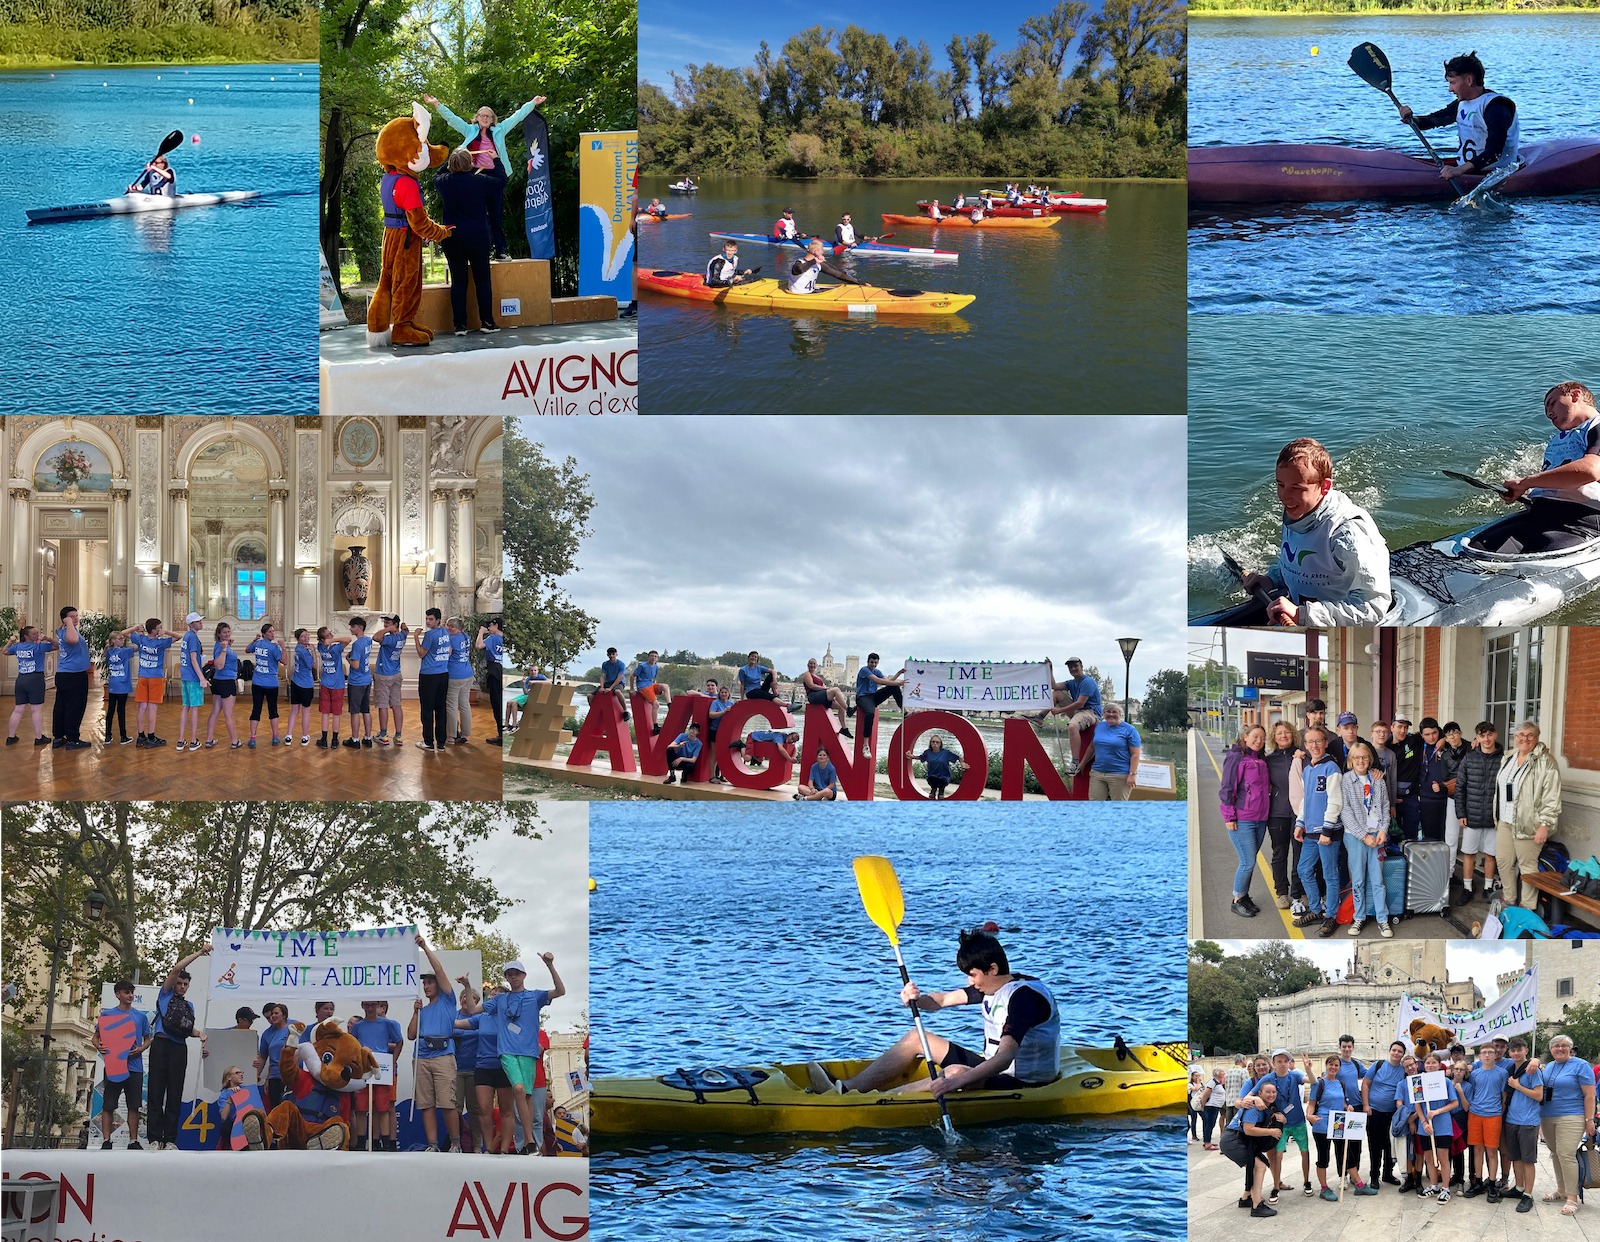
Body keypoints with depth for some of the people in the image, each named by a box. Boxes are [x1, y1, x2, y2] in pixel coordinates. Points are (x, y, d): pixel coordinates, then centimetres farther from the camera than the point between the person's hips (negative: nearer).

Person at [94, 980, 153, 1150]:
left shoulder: (141, 1016, 11)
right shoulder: (107, 1015, 5)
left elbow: (148, 1039, 15)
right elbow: (96, 1037, 7)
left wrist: (140, 1049, -6)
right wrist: (99, 1047, -15)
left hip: (134, 1067, 2)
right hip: (113, 1065, -2)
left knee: (134, 1106, 2)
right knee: (108, 1105, -3)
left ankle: (133, 1141, 8)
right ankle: (106, 1142, -1)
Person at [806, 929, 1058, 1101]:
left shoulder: (1024, 996, -24)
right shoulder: (992, 986, 6)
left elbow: (1005, 1057, -36)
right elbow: (941, 1000, 9)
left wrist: (960, 1081, -47)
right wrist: (917, 998, -15)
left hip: (1023, 1085, -11)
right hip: (993, 1069, 11)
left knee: (955, 1072, -38)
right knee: (916, 1037, 9)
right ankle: (847, 1088, -1)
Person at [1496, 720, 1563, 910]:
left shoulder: (1545, 761, -10)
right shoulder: (1508, 758, 14)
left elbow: (1552, 797, -14)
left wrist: (1545, 825, -18)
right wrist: (1498, 818, 21)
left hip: (1527, 823, -7)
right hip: (1505, 821, 7)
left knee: (1528, 865, -3)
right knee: (1504, 861, 12)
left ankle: (1527, 908, 5)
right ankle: (1508, 901, 27)